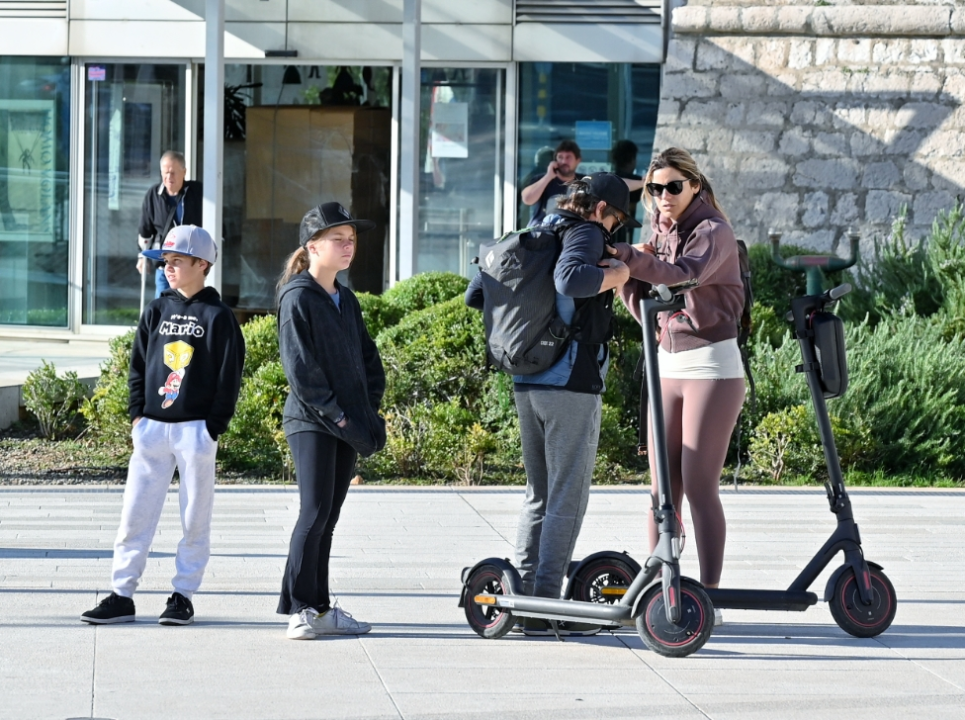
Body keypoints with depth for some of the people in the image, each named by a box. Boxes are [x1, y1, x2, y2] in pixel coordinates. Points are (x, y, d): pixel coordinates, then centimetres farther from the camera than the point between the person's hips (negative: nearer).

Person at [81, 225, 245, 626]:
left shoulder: (217, 317, -3)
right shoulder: (157, 311, 11)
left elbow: (229, 377, -5)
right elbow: (138, 364, 14)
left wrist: (213, 427, -10)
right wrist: (137, 413, 3)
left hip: (195, 430, -4)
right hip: (151, 427, 4)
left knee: (195, 519, 3)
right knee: (135, 514, 1)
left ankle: (183, 596, 11)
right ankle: (122, 595, 5)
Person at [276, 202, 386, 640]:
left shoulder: (346, 301, 15)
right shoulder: (298, 298, -8)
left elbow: (368, 359, 17)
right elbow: (300, 367, -14)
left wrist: (369, 414, 3)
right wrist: (335, 414, -17)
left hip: (347, 424, 7)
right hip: (311, 423, -7)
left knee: (328, 518, 9)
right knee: (315, 514, -10)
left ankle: (320, 609, 11)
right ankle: (299, 609, -5)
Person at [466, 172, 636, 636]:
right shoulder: (586, 233, -7)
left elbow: (475, 296, 18)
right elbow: (569, 278, -29)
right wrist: (614, 274, -13)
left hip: (526, 384, 8)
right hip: (572, 384, -8)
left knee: (538, 494, 16)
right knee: (568, 497, -3)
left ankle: (524, 597, 14)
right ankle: (546, 605, -5)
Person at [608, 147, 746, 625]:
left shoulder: (714, 232, -9)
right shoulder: (661, 234, 12)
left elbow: (685, 274, -31)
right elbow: (645, 307, 10)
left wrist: (627, 256, -45)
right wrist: (627, 278, -9)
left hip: (712, 366, -7)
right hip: (667, 365, 7)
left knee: (699, 485, -9)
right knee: (664, 486, 4)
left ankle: (708, 598, -7)